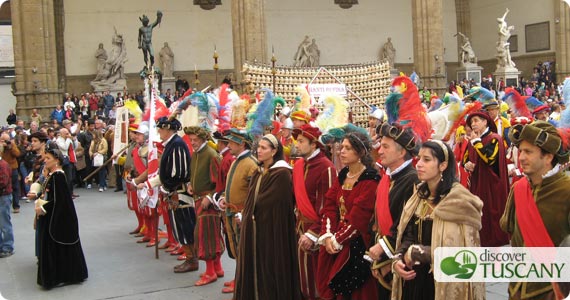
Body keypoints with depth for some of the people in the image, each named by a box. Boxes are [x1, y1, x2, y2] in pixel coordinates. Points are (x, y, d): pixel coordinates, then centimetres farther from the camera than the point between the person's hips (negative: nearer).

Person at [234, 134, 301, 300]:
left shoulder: (282, 173, -15)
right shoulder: (259, 172, 12)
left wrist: (248, 215, -5)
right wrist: (247, 216, 6)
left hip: (271, 228, -8)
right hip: (254, 228, 8)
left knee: (270, 266, 0)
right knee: (255, 264, 12)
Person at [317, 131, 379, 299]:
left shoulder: (370, 179, -13)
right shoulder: (342, 175, 10)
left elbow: (359, 217, -18)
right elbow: (330, 206, 2)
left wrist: (338, 239, -15)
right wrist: (327, 235, -11)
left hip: (357, 244, -7)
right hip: (334, 242, 7)